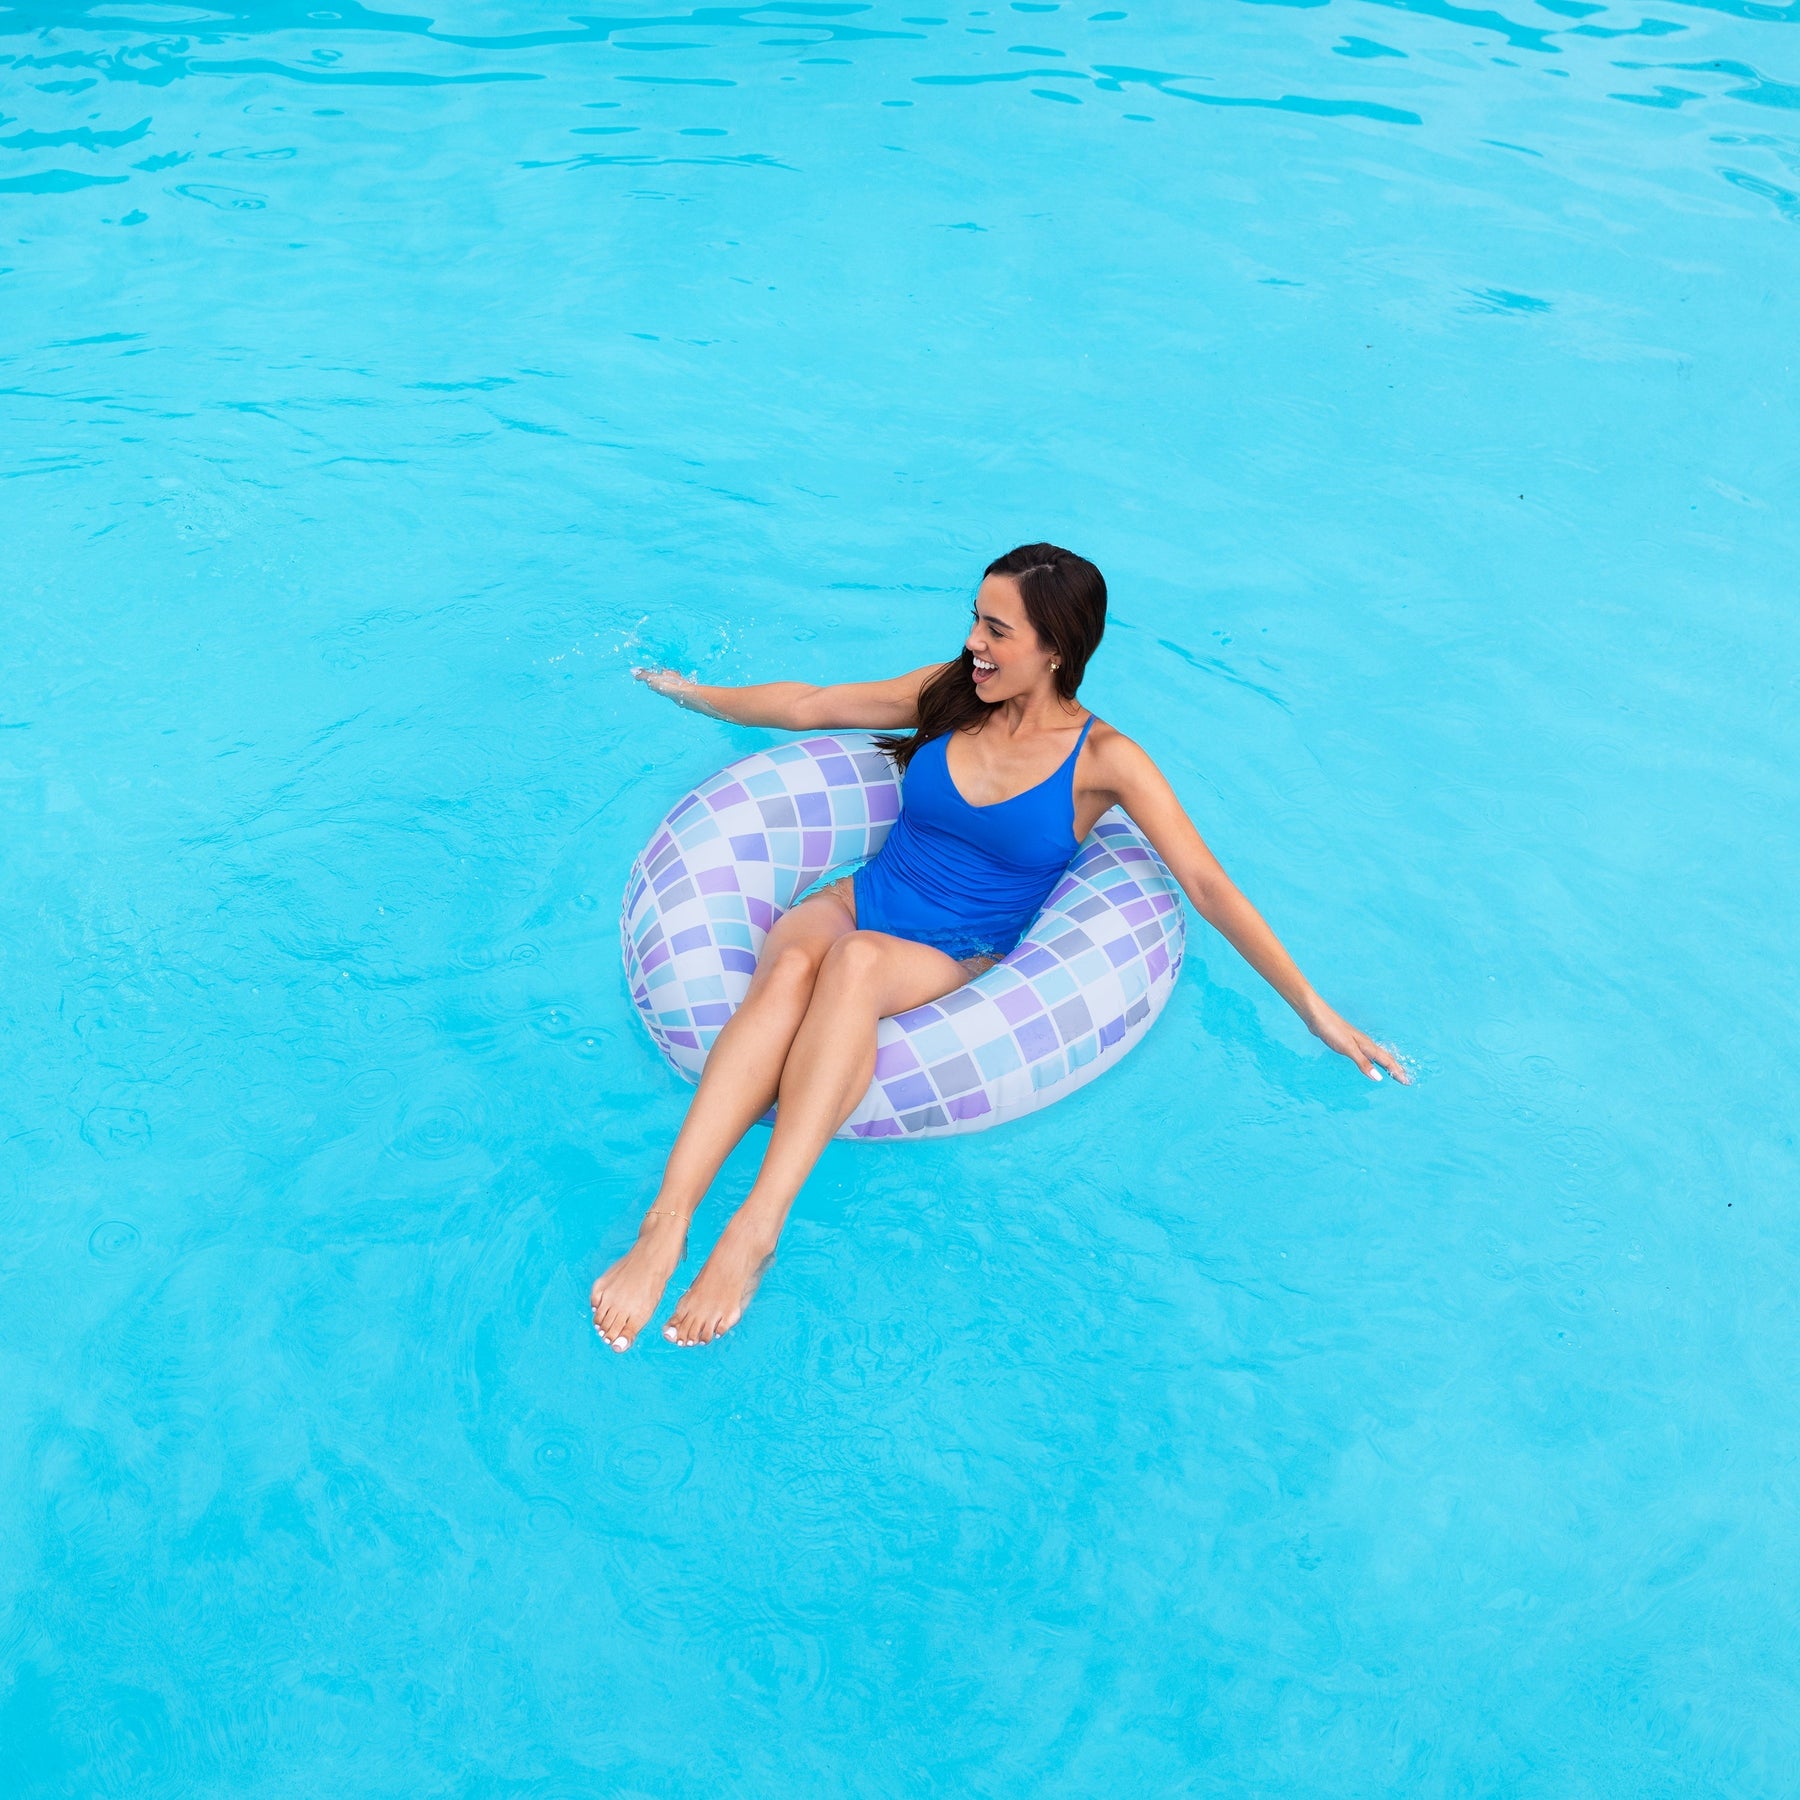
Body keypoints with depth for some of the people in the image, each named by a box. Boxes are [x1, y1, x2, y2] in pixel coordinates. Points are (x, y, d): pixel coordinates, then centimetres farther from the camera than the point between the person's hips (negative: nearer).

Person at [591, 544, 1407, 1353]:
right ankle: (664, 1222, -43)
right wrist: (693, 693, 30)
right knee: (788, 965, -34)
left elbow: (1207, 884, -6)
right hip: (861, 899, 3)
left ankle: (755, 1230, -44)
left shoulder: (1102, 760, -4)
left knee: (856, 960, -38)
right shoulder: (950, 692, 6)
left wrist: (1314, 1010, -9)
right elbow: (808, 706, 18)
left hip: (957, 959, -2)